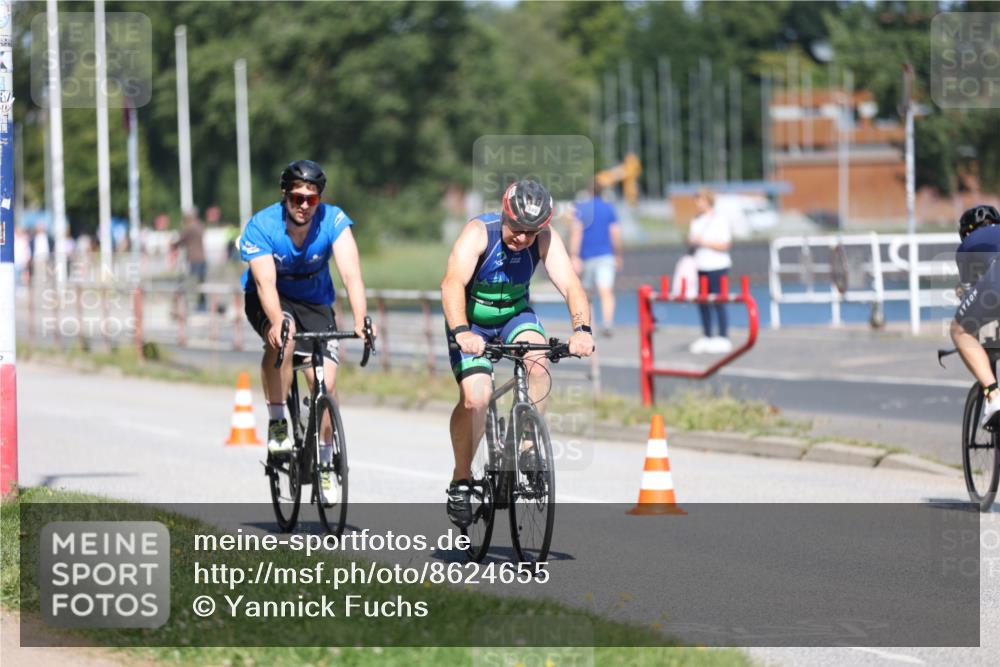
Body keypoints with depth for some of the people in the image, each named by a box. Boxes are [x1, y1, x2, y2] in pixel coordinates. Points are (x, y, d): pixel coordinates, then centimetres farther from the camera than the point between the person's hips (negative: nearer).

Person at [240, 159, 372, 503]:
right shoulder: (261, 227, -26)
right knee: (282, 336, -36)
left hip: (314, 301, 2)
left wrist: (360, 320, -49)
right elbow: (265, 282, -36)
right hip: (269, 300, -2)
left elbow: (351, 273, -33)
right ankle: (276, 423, -20)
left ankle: (323, 466, 8)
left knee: (325, 383, -11)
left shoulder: (333, 221, -23)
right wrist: (276, 321, -54)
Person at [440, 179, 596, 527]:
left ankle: (529, 446, -14)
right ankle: (461, 482, -1)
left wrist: (582, 329, -48)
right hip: (471, 321, -2)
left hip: (515, 315, 2)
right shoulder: (478, 232, -28)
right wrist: (461, 332, -57)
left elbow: (570, 286, -28)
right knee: (475, 398, -20)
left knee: (539, 363, -30)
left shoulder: (545, 239, -19)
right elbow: (452, 283, -40)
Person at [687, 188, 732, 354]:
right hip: (700, 268, 6)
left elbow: (724, 245, -11)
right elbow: (692, 241, 21)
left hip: (717, 267, -6)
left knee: (718, 303, -5)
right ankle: (706, 337, 12)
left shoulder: (720, 220, -6)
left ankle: (723, 338, 0)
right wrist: (691, 241, -2)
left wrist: (703, 241, -16)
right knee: (702, 304, 5)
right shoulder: (697, 221, 15)